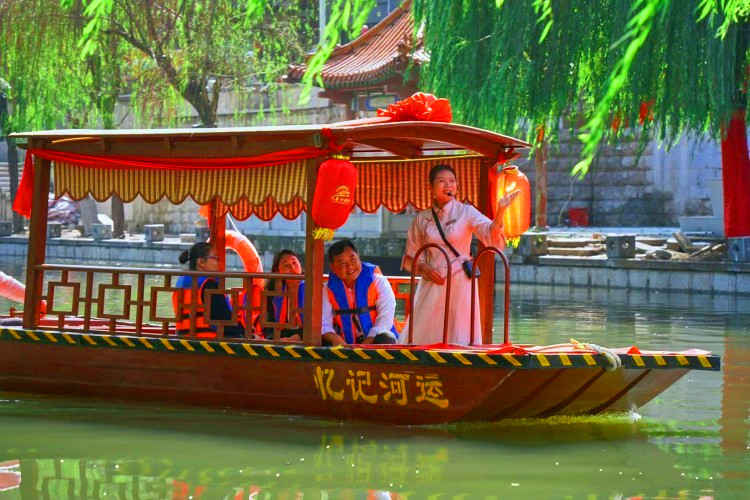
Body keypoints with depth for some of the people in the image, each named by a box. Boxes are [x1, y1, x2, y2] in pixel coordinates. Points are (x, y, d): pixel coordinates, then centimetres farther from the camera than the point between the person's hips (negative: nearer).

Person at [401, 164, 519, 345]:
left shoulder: (466, 212, -1)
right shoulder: (422, 218, 8)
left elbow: (491, 235, -16)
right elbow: (412, 255, 15)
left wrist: (500, 210, -32)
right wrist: (424, 267, -5)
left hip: (460, 283, -3)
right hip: (432, 283, 3)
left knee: (459, 338, -2)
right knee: (424, 337, 1)